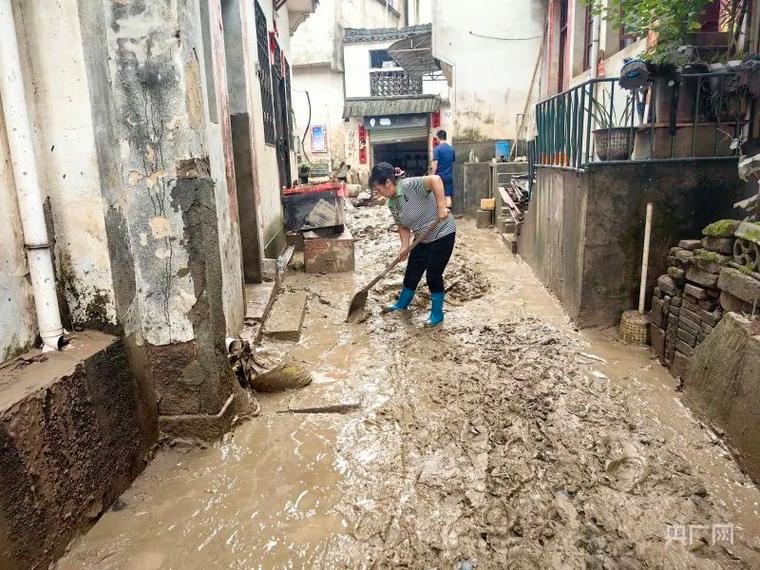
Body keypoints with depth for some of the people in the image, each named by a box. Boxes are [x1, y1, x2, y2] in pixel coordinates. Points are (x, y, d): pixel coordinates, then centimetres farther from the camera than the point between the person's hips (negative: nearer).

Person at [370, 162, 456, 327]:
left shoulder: (409, 185, -25)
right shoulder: (392, 203, 0)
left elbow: (435, 180, -38)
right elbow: (403, 226, 5)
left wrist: (441, 207, -40)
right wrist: (405, 247, -9)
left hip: (442, 234, -8)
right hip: (424, 239, 8)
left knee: (433, 275, -3)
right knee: (412, 272, 16)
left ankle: (437, 314, 15)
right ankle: (402, 304, 38)